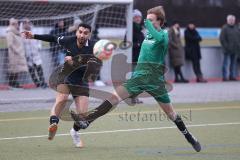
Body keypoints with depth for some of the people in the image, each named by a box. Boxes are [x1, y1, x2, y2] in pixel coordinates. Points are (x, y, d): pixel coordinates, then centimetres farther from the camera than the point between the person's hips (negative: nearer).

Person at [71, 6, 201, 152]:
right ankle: (87, 119, -15)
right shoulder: (148, 33, 13)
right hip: (138, 76, 5)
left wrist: (148, 24, -22)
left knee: (170, 112, 5)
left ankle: (189, 137, 23)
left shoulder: (164, 34, -8)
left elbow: (159, 38, -34)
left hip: (155, 80, -5)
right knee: (115, 97, -10)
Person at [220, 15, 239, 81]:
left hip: (235, 49, 7)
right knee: (225, 63, -4)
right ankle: (225, 77, -1)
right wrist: (226, 47, -15)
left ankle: (232, 76, 16)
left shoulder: (236, 28, 14)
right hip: (227, 50, -6)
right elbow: (222, 38, -10)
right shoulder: (225, 28, -6)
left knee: (233, 63, 9)